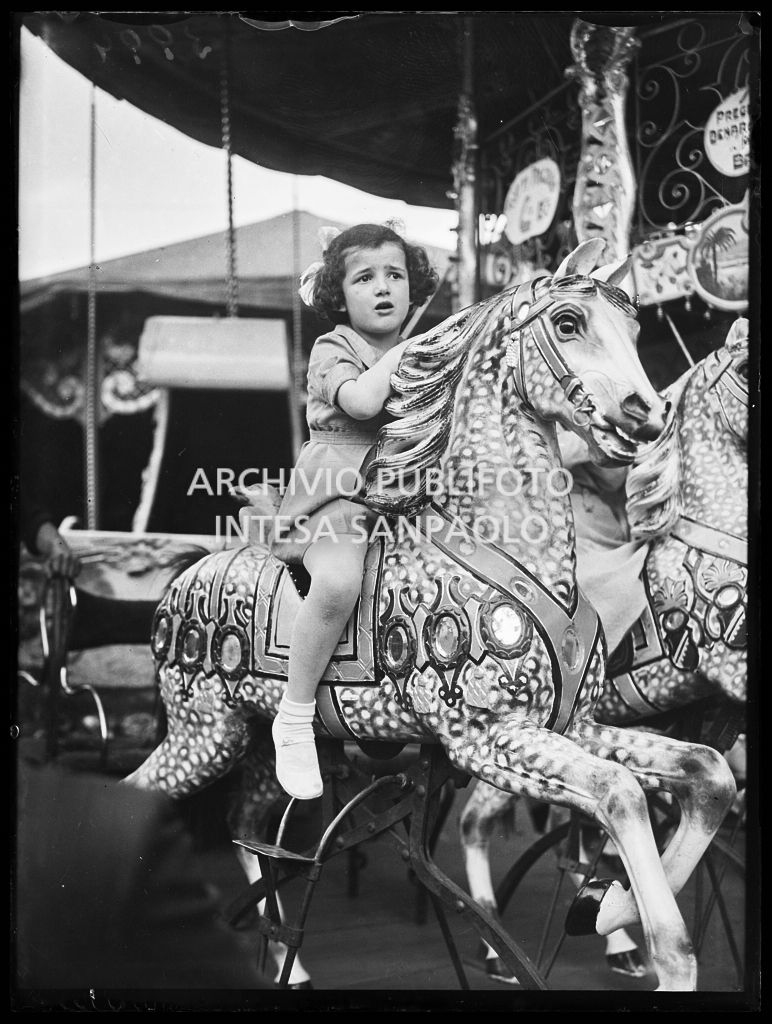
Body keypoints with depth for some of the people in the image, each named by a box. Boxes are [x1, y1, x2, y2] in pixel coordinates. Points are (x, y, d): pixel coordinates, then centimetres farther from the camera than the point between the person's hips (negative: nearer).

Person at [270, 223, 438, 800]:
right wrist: (399, 353, -10)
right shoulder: (332, 352, -1)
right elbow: (362, 400, -22)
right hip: (338, 494, -6)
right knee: (339, 581, -35)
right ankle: (295, 719, -20)